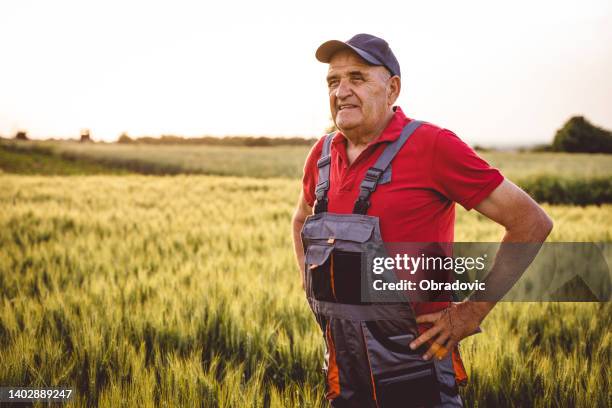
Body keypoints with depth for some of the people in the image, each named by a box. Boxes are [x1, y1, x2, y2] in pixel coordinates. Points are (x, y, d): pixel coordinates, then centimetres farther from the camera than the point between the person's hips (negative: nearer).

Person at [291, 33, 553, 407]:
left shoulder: (433, 146, -13)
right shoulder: (324, 154, 5)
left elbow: (532, 223, -12)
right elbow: (302, 219, 27)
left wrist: (473, 312, -12)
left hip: (413, 361, -6)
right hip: (344, 360, 6)